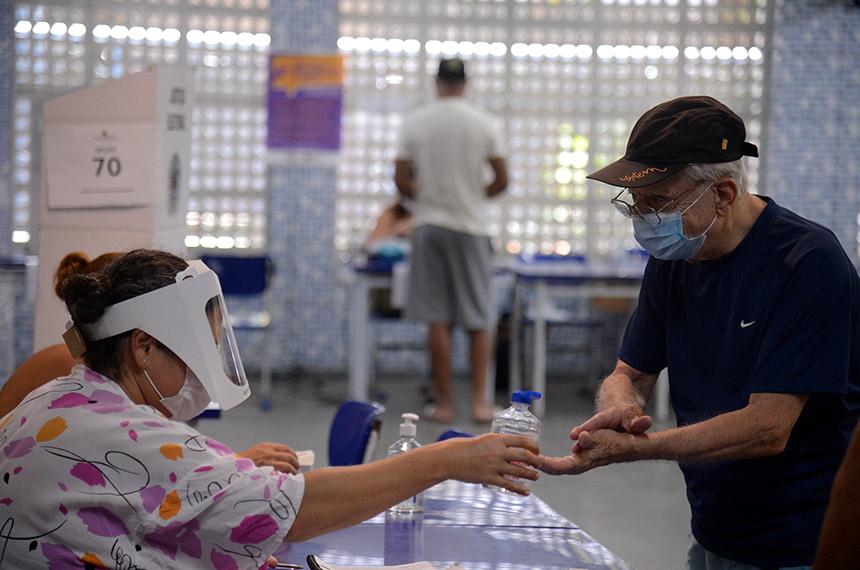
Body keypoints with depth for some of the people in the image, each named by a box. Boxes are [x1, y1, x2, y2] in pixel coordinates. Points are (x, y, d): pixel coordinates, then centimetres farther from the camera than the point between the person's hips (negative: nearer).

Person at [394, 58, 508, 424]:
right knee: (479, 320, 7)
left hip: (429, 227, 0)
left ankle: (445, 404, 3)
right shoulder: (483, 123, -3)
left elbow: (401, 179, -2)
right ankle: (479, 402, 0)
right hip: (471, 227, 0)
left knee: (438, 319, 2)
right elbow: (502, 180, -3)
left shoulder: (415, 123, -1)